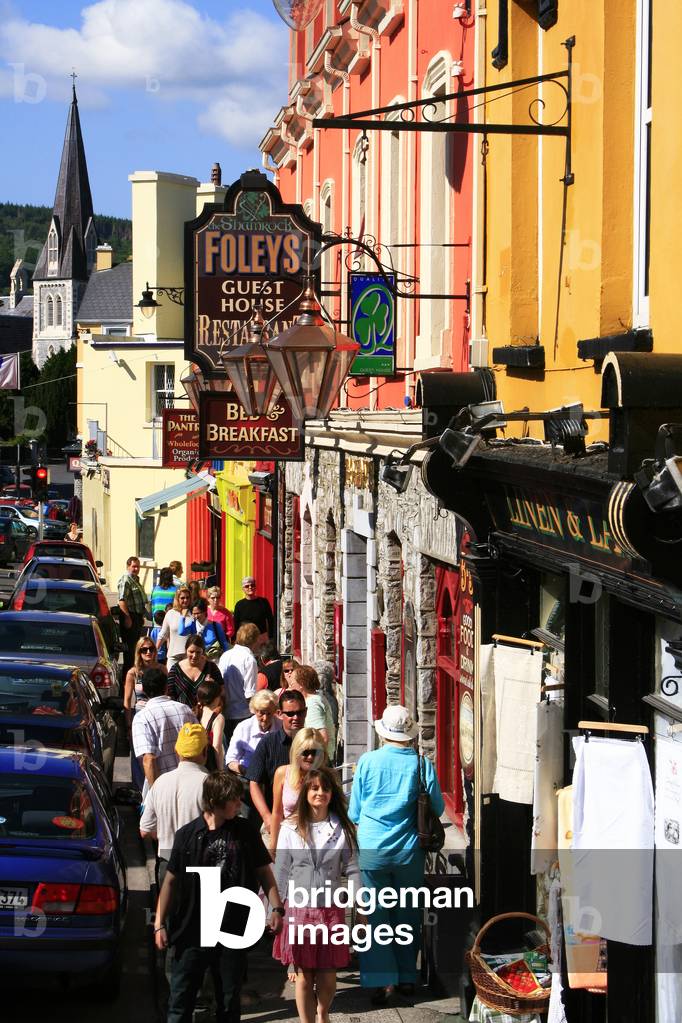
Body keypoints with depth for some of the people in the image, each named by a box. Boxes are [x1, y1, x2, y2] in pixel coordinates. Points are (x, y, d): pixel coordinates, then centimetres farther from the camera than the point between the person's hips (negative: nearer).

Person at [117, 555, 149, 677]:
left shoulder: (136, 580, 19)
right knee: (129, 648, -8)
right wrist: (127, 617, -26)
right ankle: (127, 676, -6)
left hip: (137, 617, 10)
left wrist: (141, 617, 26)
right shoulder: (125, 580, -13)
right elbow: (122, 601, -22)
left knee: (136, 647, 15)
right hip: (129, 617, -10)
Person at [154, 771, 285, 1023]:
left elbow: (264, 872, 9)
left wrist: (276, 908, -2)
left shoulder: (246, 832, 1)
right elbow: (171, 880, 2)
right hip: (193, 931, -1)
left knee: (230, 1000, 12)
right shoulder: (187, 835, -3)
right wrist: (160, 924, -1)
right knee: (181, 999, 0)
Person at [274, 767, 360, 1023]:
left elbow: (352, 870, 4)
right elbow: (280, 872, 4)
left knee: (328, 976, 5)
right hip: (299, 909, 0)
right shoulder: (291, 828, 1)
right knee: (303, 975, 3)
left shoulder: (342, 828, 3)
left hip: (331, 910, 1)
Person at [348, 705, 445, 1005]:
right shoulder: (421, 764, -6)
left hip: (372, 850, -1)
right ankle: (406, 977, 20)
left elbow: (353, 813, 4)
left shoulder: (367, 762, -5)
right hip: (409, 851, 1)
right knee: (407, 915, 13)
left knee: (376, 914, 5)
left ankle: (381, 980, 0)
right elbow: (438, 808, 4)